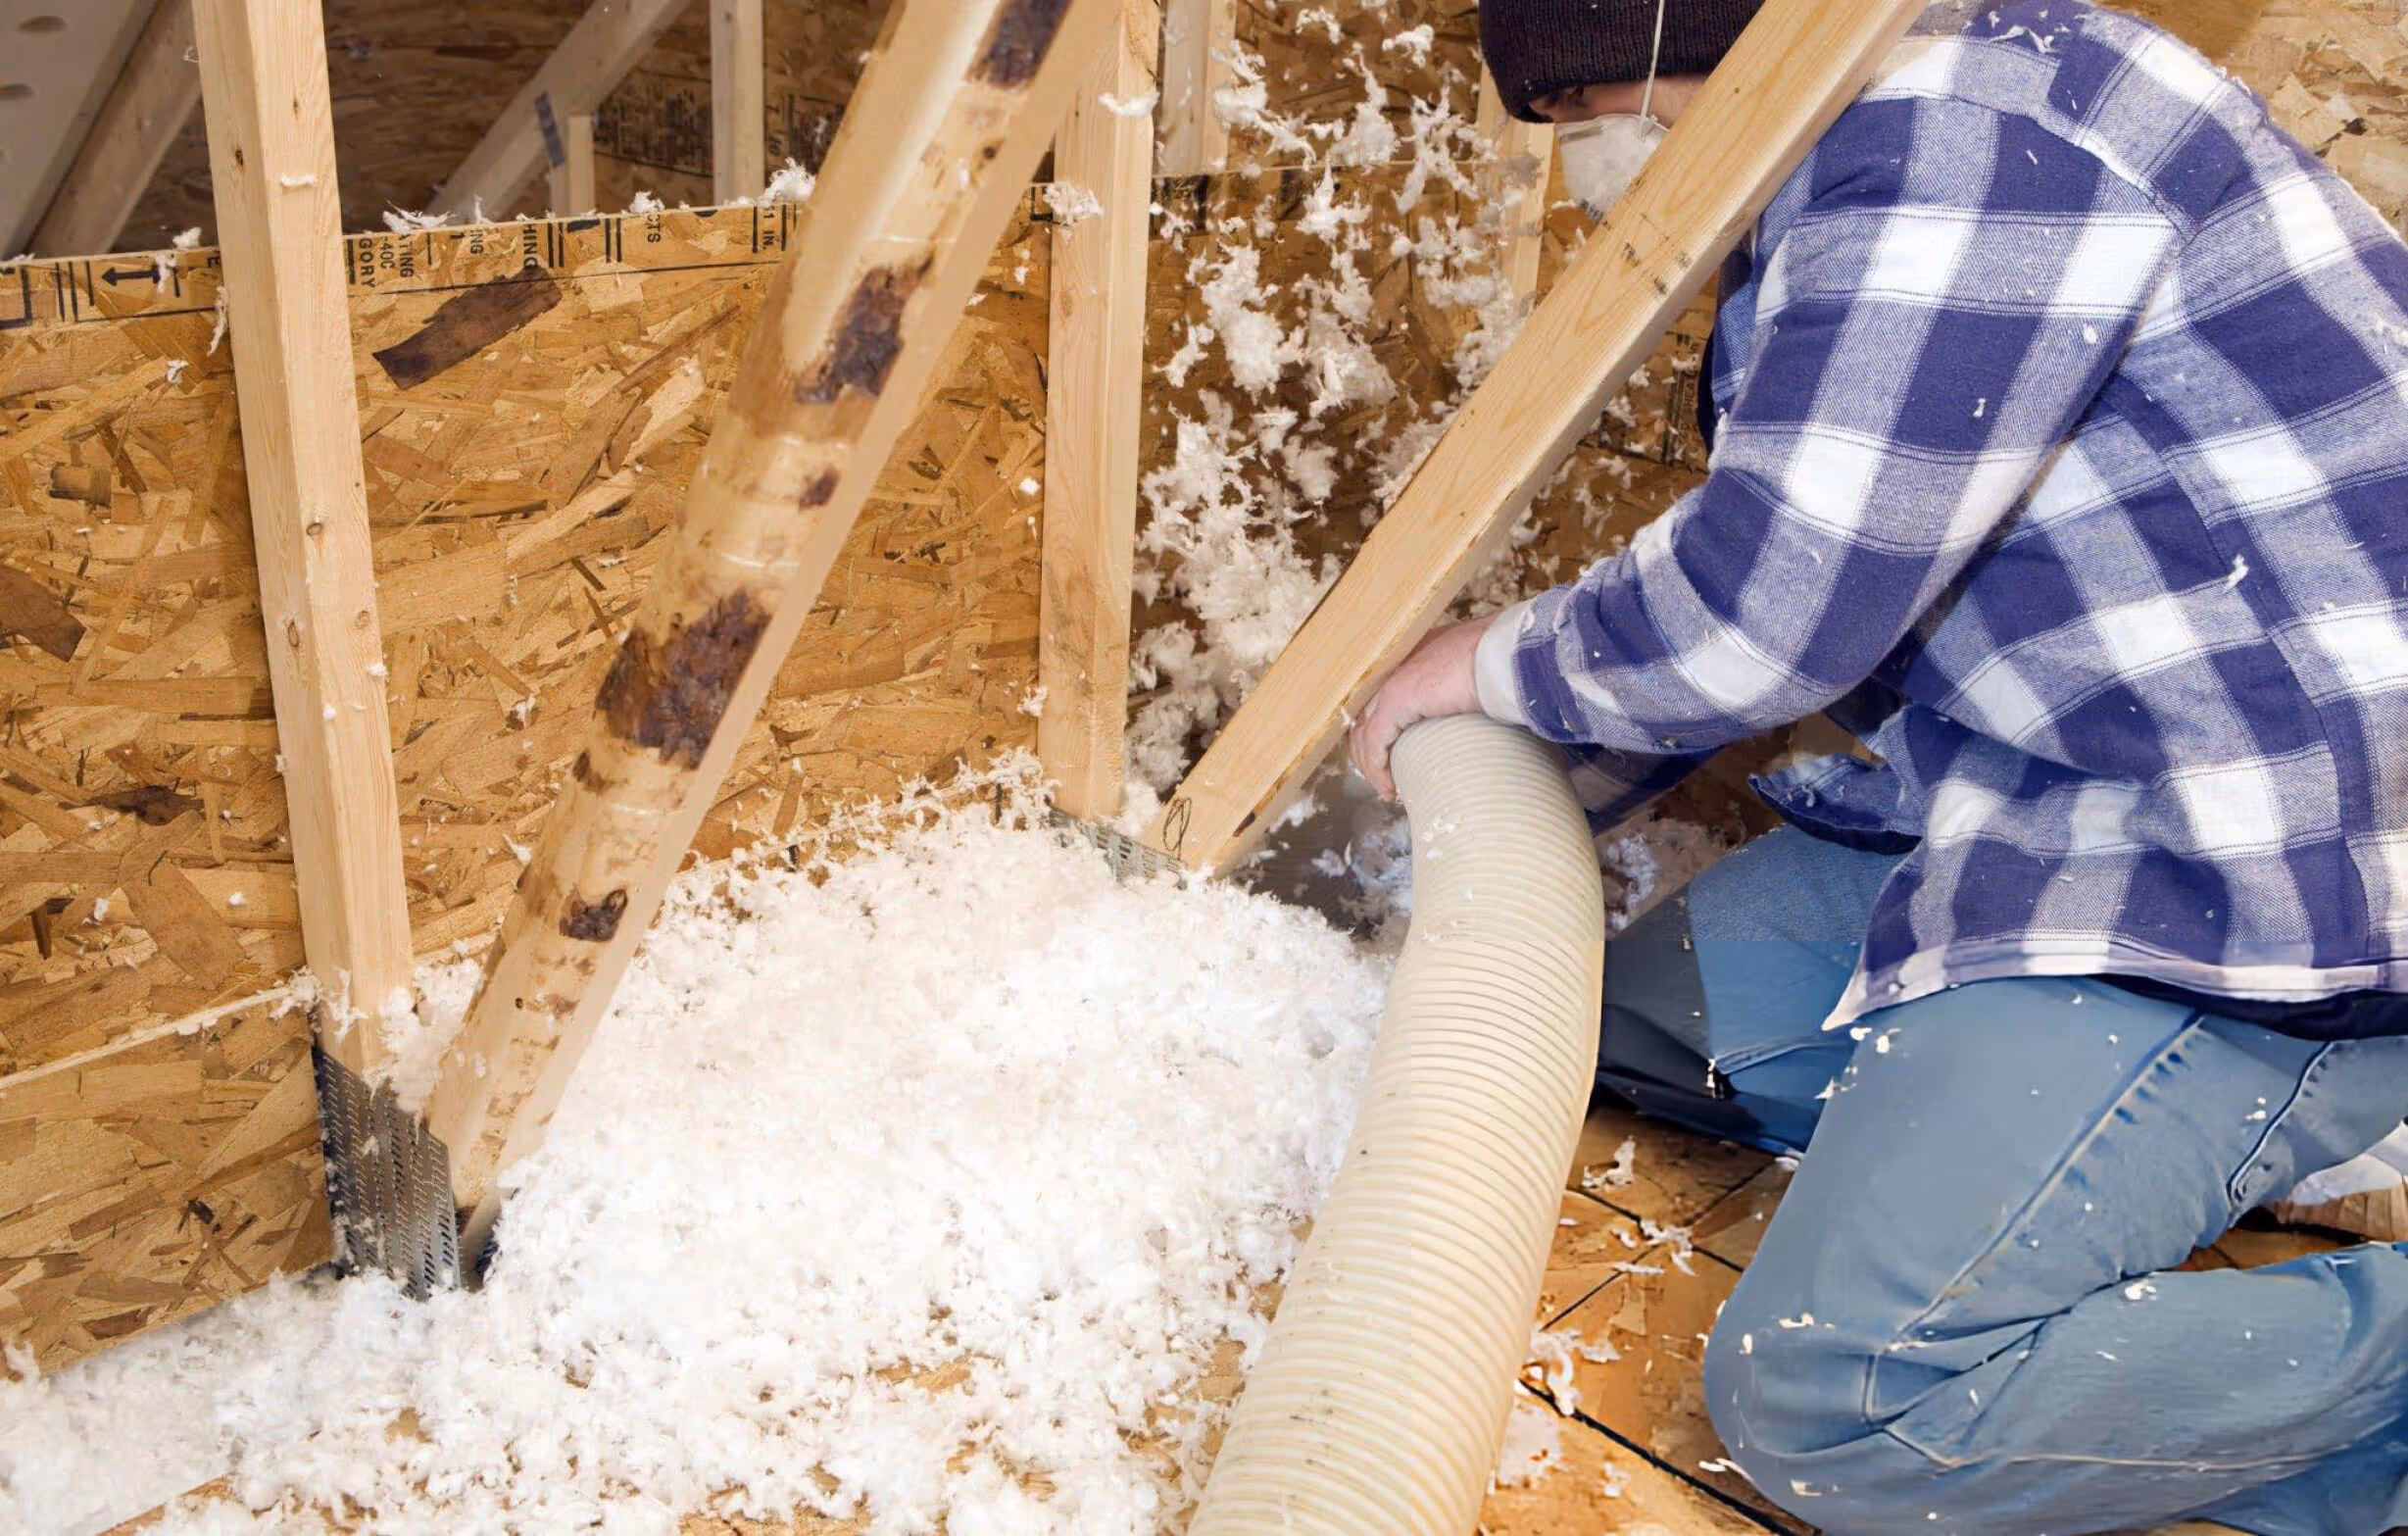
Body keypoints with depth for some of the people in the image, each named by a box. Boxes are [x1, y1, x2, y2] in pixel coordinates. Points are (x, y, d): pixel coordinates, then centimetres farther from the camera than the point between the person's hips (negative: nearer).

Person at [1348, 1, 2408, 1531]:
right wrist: (1539, 800, 24)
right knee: (1650, 1018, 16)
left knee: (1836, 1400, -18)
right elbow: (1790, 572, 22)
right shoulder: (1893, 149, 14)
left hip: (2259, 888, -11)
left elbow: (1766, 607, -25)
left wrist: (1503, 664, -4)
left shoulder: (1963, 124, -20)